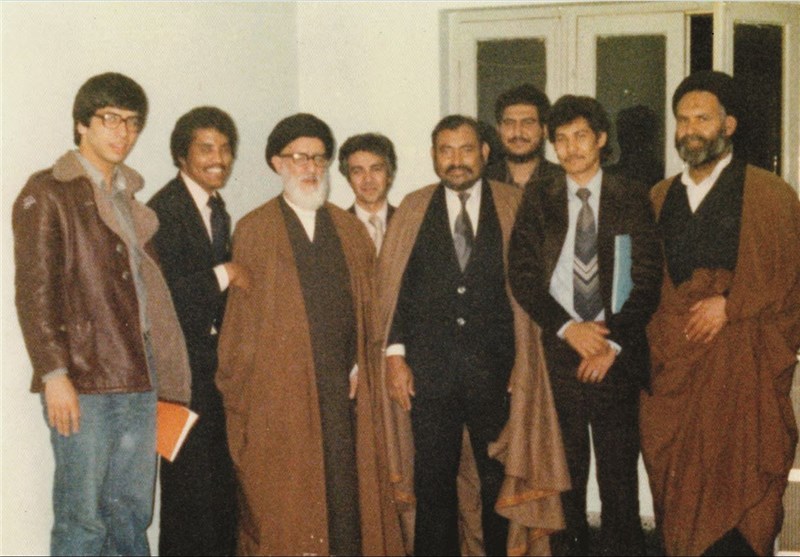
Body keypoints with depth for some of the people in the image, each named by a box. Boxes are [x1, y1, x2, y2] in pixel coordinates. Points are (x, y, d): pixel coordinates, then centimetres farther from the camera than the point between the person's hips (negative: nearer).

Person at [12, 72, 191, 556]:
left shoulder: (130, 198, 19)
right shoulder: (48, 193, -2)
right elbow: (33, 292, -9)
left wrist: (155, 371, 12)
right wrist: (53, 374, -15)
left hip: (138, 378, 6)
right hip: (83, 383, -6)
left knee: (132, 515, 10)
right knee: (82, 518, -3)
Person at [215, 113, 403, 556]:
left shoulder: (350, 230, 13)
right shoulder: (254, 231, 4)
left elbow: (366, 304, 14)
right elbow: (241, 316, 2)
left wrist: (357, 367, 3)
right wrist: (240, 385, -2)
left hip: (341, 387, 3)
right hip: (277, 390, -3)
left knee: (346, 494, 2)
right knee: (282, 499, 2)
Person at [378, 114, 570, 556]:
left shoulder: (514, 207, 6)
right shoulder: (413, 210, 9)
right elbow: (393, 287, 5)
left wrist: (523, 361, -3)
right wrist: (395, 354, -3)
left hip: (494, 365, 0)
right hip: (429, 367, 1)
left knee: (500, 477, 7)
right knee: (432, 479, 6)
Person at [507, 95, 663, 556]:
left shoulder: (632, 200, 7)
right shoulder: (539, 199, 8)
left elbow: (647, 279, 2)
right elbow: (522, 274, 1)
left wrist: (614, 341, -8)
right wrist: (568, 327, -9)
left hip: (617, 354, 0)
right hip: (557, 348, 1)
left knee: (619, 465, 1)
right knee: (565, 467, 4)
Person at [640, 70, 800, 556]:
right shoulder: (661, 197, 16)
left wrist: (728, 305, -11)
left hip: (742, 367, -4)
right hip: (671, 365, 4)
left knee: (738, 487, -4)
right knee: (675, 490, 4)